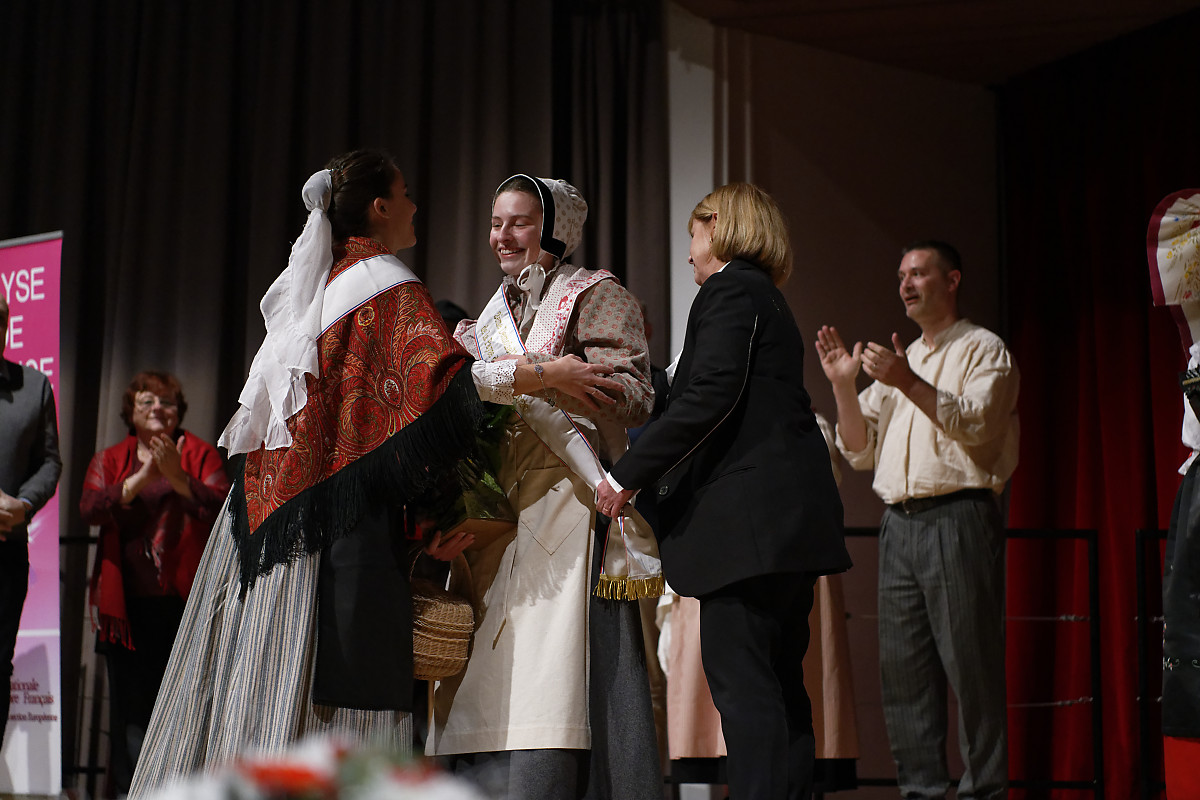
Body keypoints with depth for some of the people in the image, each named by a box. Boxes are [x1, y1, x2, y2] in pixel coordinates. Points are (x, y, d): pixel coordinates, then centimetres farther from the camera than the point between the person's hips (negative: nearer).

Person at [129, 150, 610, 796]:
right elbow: (444, 374, -19)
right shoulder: (389, 285, -4)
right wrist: (547, 375, -11)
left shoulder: (312, 279, 20)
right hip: (346, 508, -8)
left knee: (263, 663, 6)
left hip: (276, 493, 8)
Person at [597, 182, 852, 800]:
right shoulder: (768, 297, 24)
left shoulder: (729, 288, -5)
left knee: (740, 683, -12)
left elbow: (709, 396, -17)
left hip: (748, 512, -10)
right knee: (779, 684, 11)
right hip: (789, 514, 10)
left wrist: (629, 474, -14)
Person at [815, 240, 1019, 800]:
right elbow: (860, 451, 17)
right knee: (903, 667, 4)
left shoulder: (983, 349, 6)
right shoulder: (898, 360, 24)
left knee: (970, 664, -8)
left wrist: (909, 383, -19)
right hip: (899, 523, 6)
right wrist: (843, 385, 3)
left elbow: (978, 424, -11)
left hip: (958, 517, -6)